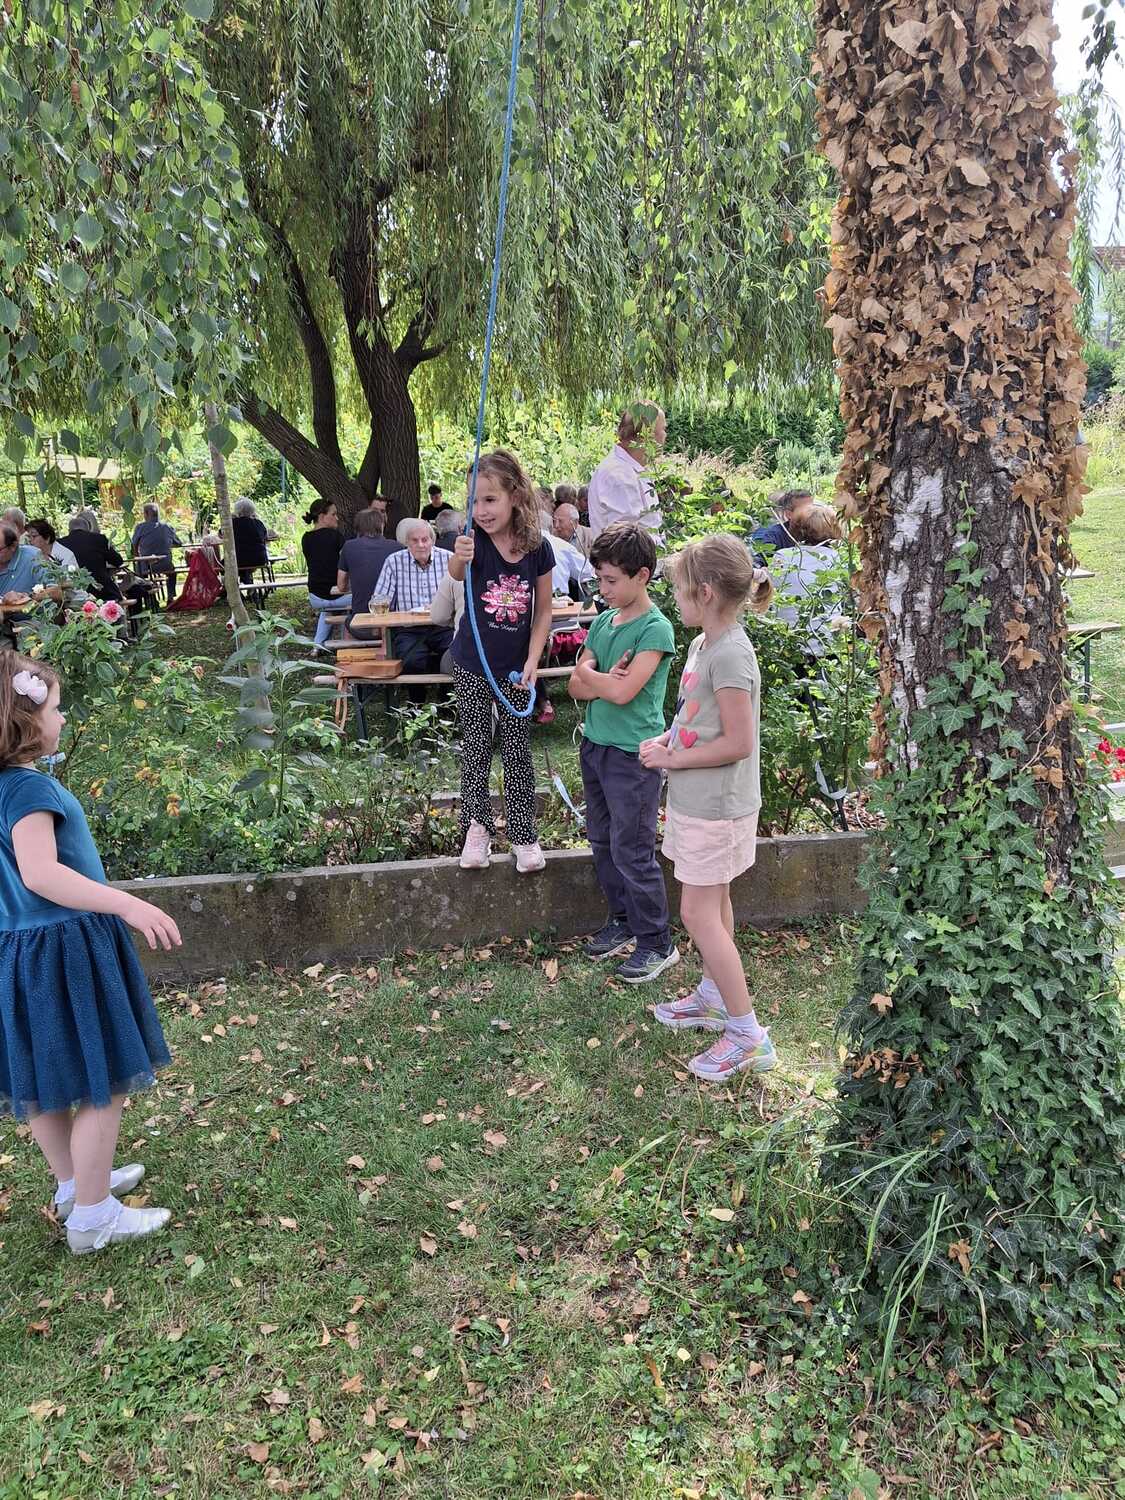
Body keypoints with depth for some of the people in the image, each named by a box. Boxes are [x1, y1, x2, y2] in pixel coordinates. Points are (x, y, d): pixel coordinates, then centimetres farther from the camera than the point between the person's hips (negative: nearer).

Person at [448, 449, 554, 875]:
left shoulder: (537, 548, -9)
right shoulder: (475, 540, -15)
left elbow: (543, 611, -2)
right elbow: (456, 574, -38)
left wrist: (532, 662, -11)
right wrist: (459, 560, -62)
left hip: (516, 669, 1)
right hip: (472, 667, 0)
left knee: (517, 752, 8)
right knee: (475, 749, 11)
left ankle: (523, 833, 21)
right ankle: (477, 827, 26)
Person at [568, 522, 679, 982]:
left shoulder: (656, 629, -14)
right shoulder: (601, 622, 8)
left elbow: (622, 692, -22)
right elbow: (577, 688, 4)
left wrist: (589, 675, -5)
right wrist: (606, 681, -15)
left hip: (634, 754, -8)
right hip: (595, 745, 8)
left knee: (632, 851, -2)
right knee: (603, 844, 17)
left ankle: (657, 943, 11)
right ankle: (622, 921, 34)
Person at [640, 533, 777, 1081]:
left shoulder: (730, 655, -24)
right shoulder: (704, 643, 6)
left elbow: (737, 743, -24)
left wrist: (673, 759, -16)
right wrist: (665, 741, 0)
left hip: (716, 805, -9)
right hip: (700, 799, 9)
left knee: (699, 914, -4)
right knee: (714, 904, 21)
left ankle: (747, 1037, 5)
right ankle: (714, 996, 38)